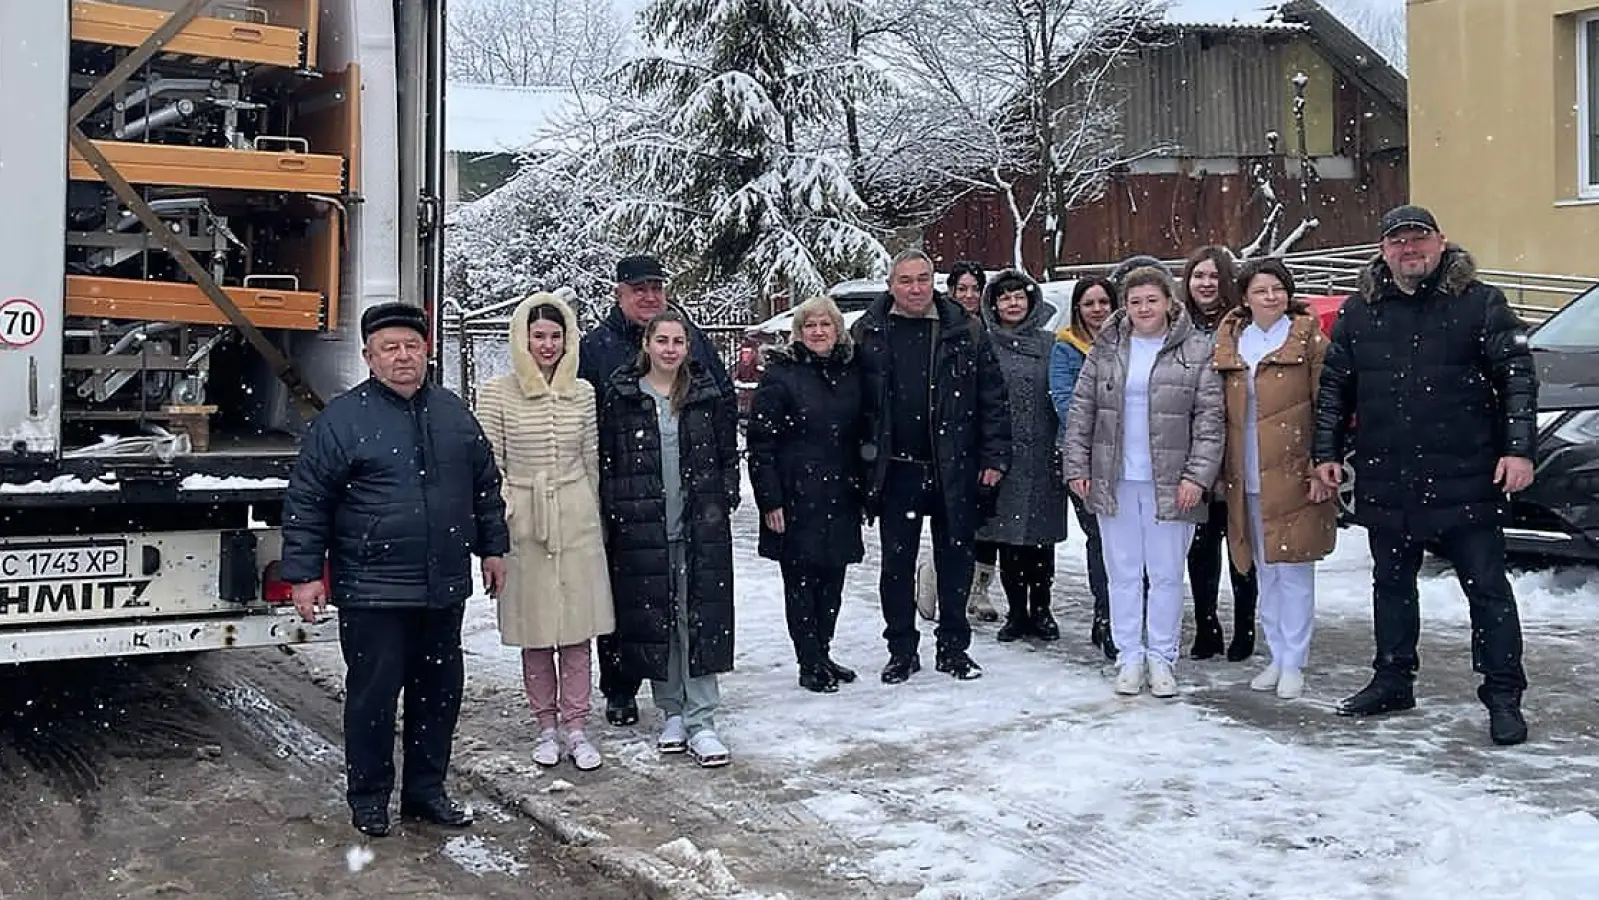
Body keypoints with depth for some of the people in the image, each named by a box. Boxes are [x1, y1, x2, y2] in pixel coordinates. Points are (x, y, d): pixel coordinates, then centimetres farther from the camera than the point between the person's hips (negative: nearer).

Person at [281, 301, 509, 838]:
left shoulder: (453, 413, 9)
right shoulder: (343, 419, -6)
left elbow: (485, 486, 18)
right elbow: (306, 502, -6)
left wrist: (493, 548, 17)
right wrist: (305, 574, -10)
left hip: (444, 588, 5)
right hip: (372, 592, -5)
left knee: (439, 691, 12)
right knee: (373, 694, 3)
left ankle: (426, 790, 26)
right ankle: (368, 797, 19)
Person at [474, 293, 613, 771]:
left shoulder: (583, 393, 6)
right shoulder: (497, 394, -2)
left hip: (576, 519, 2)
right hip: (523, 520, -2)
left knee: (577, 629, 2)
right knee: (534, 629, 5)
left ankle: (576, 729, 9)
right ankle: (546, 727, 17)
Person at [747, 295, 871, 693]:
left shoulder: (851, 372, 9)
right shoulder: (781, 375, -6)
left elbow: (862, 433, 17)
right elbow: (760, 442, -9)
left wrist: (862, 486, 11)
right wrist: (770, 500, -14)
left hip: (840, 496, 5)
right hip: (797, 498, -5)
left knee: (832, 580, 10)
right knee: (801, 581, 1)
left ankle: (822, 656, 24)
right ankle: (811, 665, 10)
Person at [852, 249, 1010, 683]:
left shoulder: (964, 333, 0)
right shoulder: (868, 334, 1)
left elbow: (992, 397, 0)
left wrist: (994, 456, -4)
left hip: (954, 470, 0)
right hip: (896, 469, 0)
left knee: (955, 560, 9)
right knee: (897, 563, 7)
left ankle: (953, 647, 23)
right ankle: (902, 651, 20)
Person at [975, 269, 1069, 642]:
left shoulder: (1049, 344, 7)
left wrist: (1063, 451, -1)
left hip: (1043, 458, 0)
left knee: (1042, 536, 5)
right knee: (1008, 537, 4)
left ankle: (1041, 611, 17)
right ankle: (1016, 612, 15)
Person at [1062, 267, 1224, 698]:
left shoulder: (1197, 351, -1)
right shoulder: (1106, 349, 6)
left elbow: (1210, 418, -4)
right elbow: (1081, 409, 8)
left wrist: (1197, 475, -11)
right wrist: (1077, 466, 1)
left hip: (1169, 484, -2)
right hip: (1114, 481, 2)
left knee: (1166, 574, 4)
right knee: (1123, 573, 9)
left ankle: (1162, 659, 16)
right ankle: (1130, 657, 18)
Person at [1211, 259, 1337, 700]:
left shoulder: (1308, 338, -2)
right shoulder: (1228, 342, 10)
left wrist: (1321, 468, -12)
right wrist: (1222, 471, 8)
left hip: (1292, 476, -4)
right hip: (1246, 481, 5)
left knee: (1294, 570, 0)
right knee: (1265, 571, 12)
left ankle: (1294, 663, 9)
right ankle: (1277, 656, 23)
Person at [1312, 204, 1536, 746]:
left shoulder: (1478, 303, -3)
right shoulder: (1359, 311, 8)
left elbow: (1517, 377, -5)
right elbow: (1334, 387, 12)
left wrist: (1518, 448, -14)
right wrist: (1327, 452, 6)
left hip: (1466, 481, -4)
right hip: (1386, 483, 4)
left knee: (1487, 587, 2)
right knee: (1391, 585, 15)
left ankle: (1503, 697, 10)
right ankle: (1392, 681, 29)